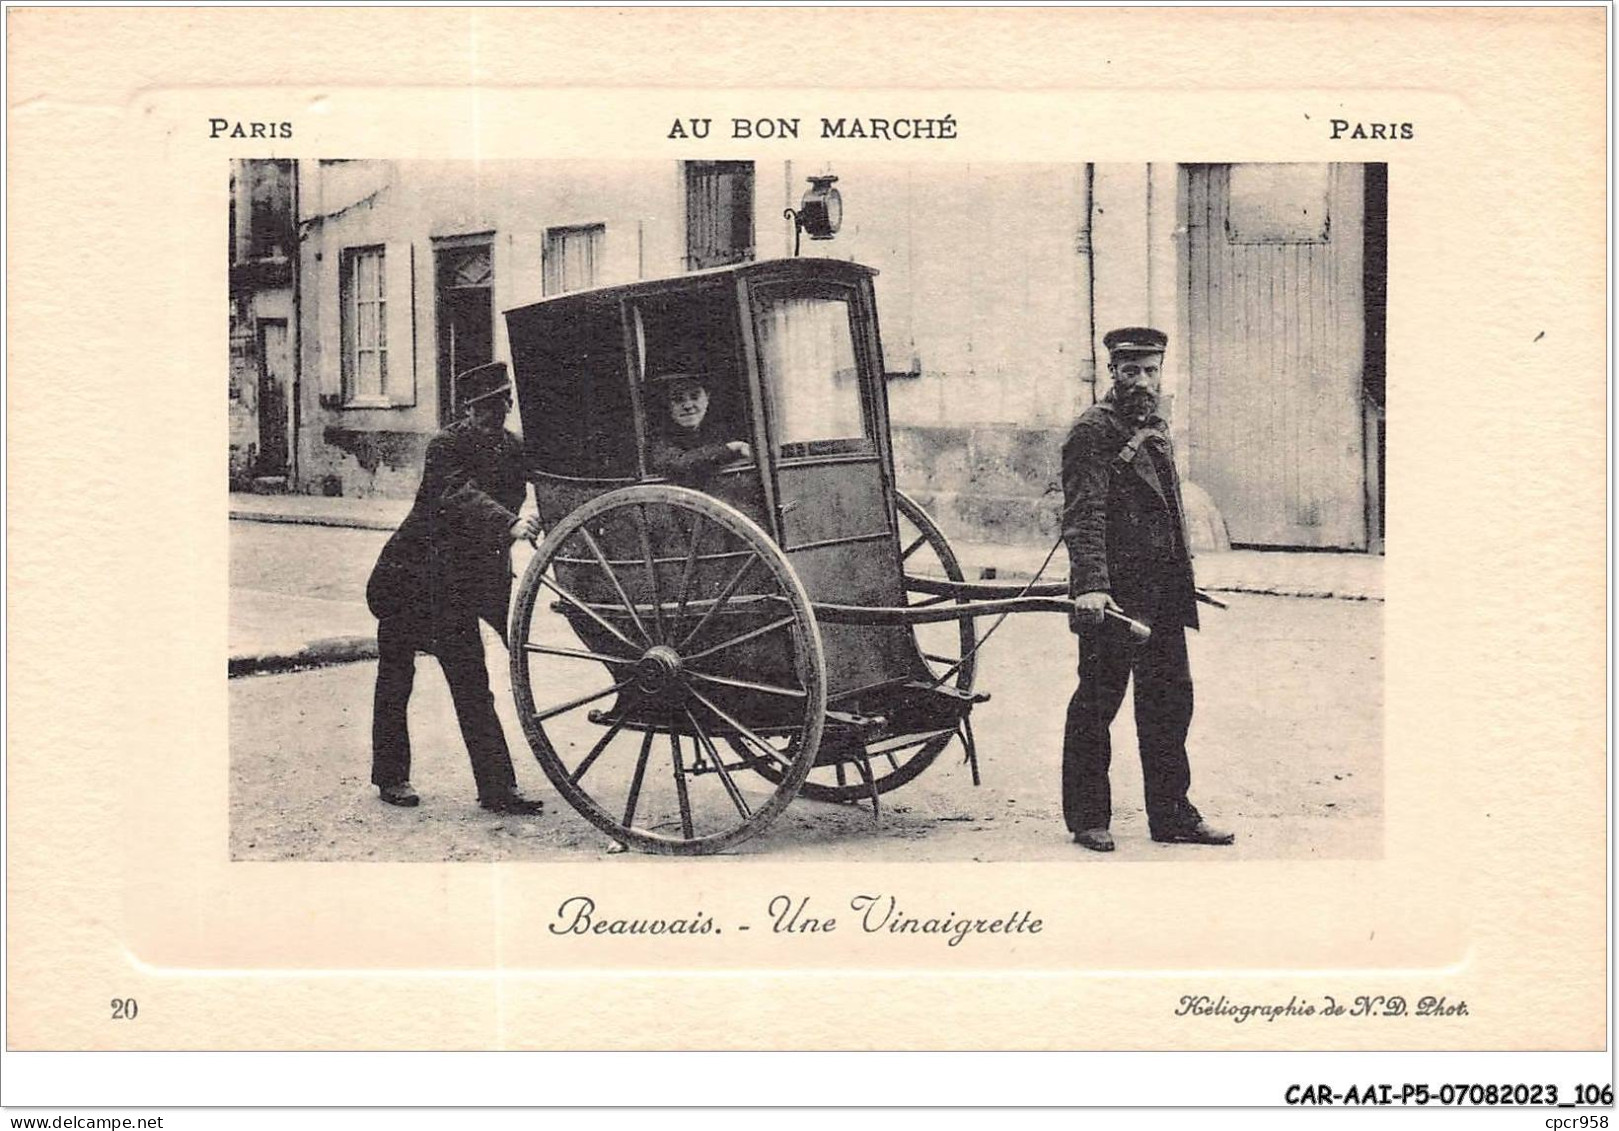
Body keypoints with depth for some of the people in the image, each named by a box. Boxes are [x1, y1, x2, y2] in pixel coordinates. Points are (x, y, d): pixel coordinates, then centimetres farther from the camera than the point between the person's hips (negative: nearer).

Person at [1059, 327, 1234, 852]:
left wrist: (1182, 579, 22)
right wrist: (1091, 587, -30)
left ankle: (1171, 815, 18)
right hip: (1113, 591, -8)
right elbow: (1084, 515, -20)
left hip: (1163, 591, 8)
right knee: (1096, 704, 1)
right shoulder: (1093, 431, -10)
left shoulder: (1154, 428, 17)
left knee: (1170, 698, 10)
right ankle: (1087, 818, 11)